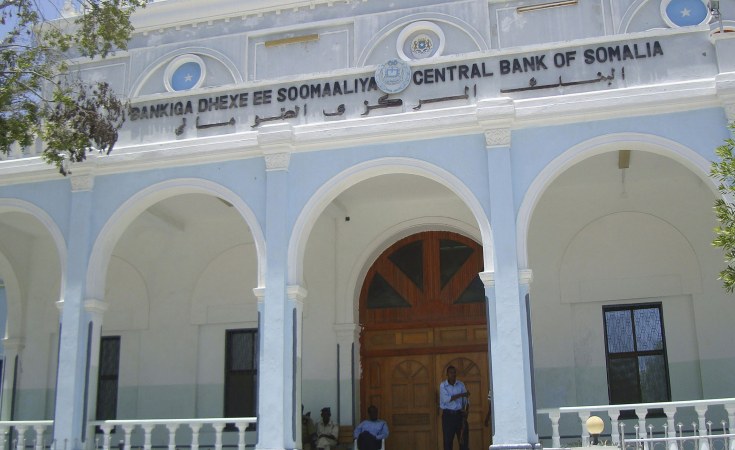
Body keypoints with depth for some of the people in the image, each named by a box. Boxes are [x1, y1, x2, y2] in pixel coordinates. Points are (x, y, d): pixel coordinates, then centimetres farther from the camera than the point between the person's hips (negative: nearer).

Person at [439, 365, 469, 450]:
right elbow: (446, 399, -16)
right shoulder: (443, 385, -2)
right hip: (448, 415, -3)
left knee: (464, 439, 2)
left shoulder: (461, 384, 6)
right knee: (448, 440, 0)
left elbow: (466, 399, 5)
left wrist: (465, 410, -13)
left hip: (459, 414, 3)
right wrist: (461, 395, -20)